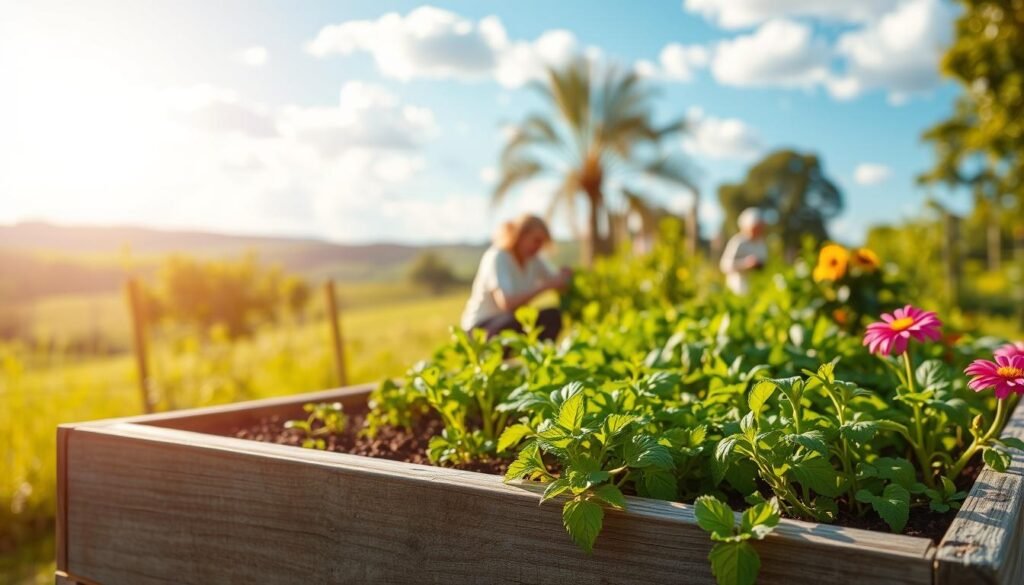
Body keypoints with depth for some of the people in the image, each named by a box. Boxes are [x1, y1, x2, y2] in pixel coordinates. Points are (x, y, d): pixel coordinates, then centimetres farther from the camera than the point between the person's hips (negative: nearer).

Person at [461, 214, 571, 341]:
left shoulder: (533, 259, 4)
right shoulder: (496, 258, -19)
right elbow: (506, 302, -32)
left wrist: (564, 277, -18)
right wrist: (545, 286, -32)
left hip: (513, 324, 7)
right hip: (481, 328, -7)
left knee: (552, 315, -14)